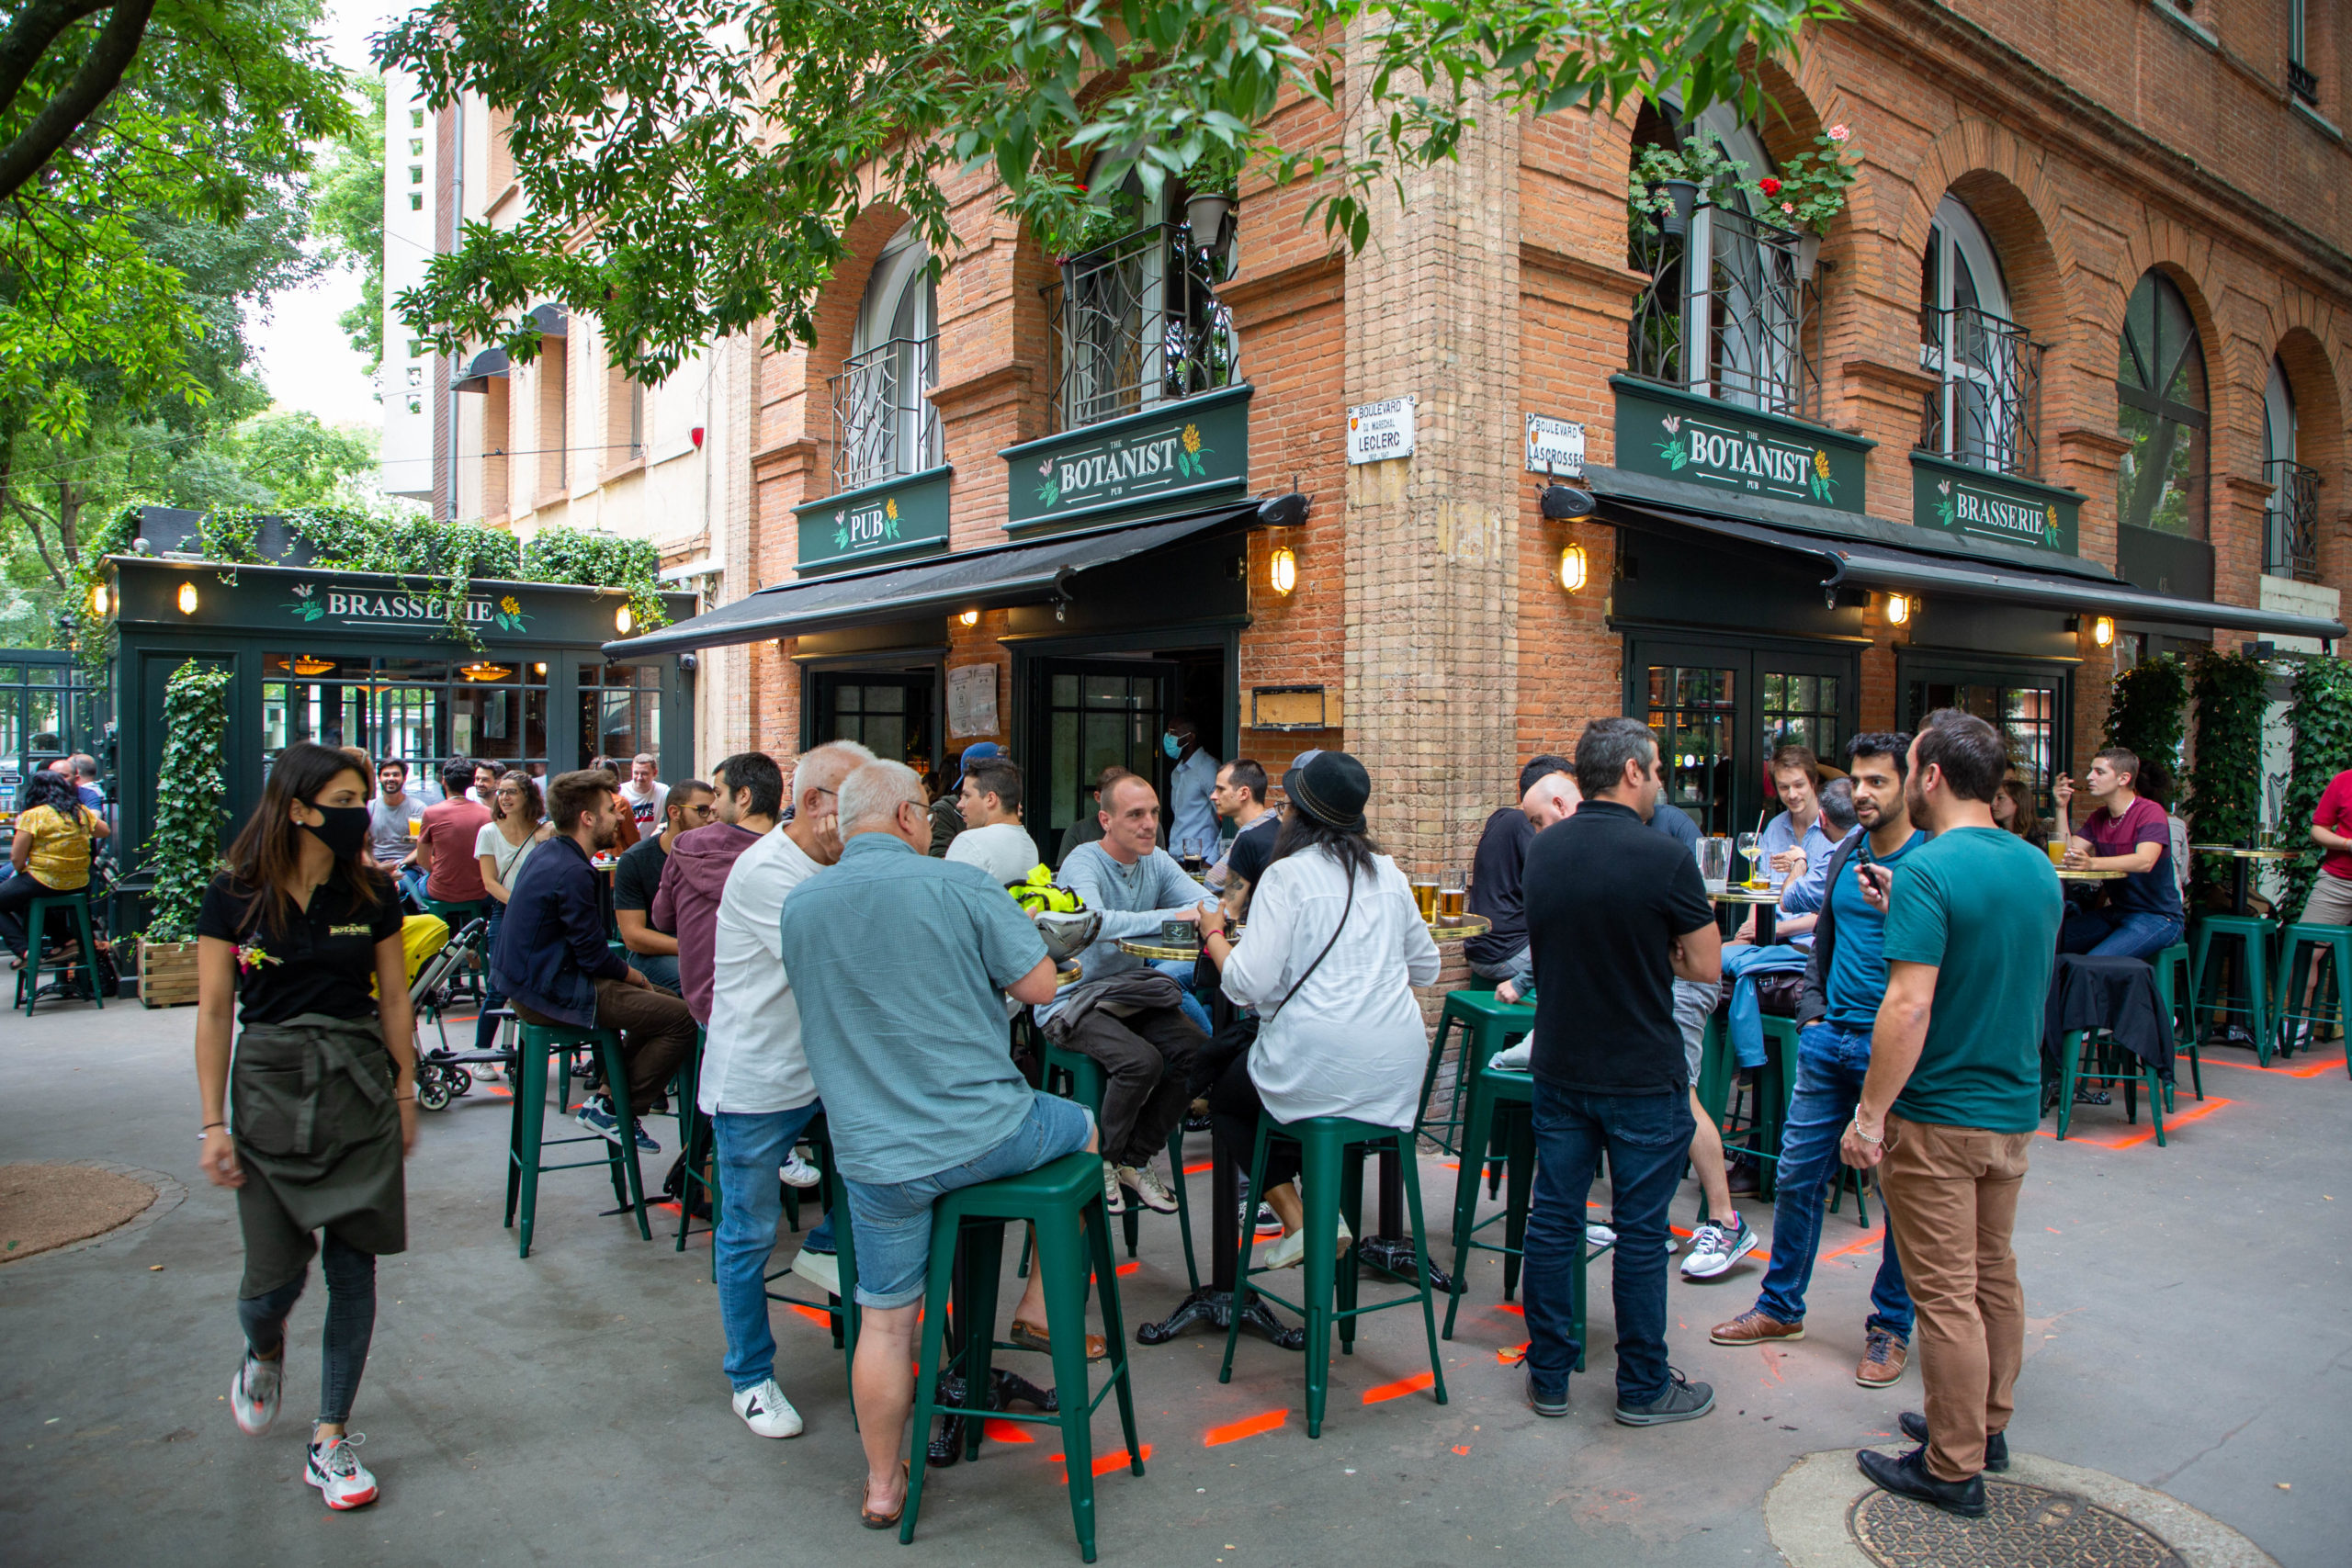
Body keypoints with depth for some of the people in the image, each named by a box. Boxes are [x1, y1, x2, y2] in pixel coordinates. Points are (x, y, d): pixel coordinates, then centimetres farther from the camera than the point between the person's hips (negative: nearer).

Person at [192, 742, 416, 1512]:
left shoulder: (371, 893, 1)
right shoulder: (234, 896, -4)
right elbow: (213, 1012, -2)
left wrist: (405, 1095, 7)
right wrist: (214, 1124, -4)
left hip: (359, 1086, 2)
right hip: (270, 1086, -1)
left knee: (352, 1268, 3)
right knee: (274, 1275, -1)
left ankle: (330, 1440, 17)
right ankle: (262, 1350, 38)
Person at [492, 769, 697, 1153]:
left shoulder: (547, 852, 10)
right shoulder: (572, 873, -21)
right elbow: (594, 956, -19)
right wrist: (635, 976, 0)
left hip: (529, 980, 11)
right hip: (551, 995, -11)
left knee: (662, 1003, 18)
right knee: (681, 1018, -14)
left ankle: (610, 1095, 17)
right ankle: (613, 1110, -2)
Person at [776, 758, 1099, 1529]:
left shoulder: (798, 906, 4)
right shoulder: (956, 885, -11)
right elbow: (1038, 984, -7)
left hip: (876, 1156, 4)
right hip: (986, 1131, -3)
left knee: (885, 1321, 16)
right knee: (1083, 1129, 27)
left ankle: (883, 1486, 30)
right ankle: (1038, 1309, 32)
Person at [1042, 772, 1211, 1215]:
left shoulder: (1158, 862, 6)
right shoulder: (1083, 863, -15)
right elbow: (1094, 922, -35)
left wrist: (1206, 914, -29)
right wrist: (1171, 916, -35)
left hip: (1131, 990, 7)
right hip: (1074, 999, -7)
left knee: (1198, 1049, -14)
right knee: (1142, 1060, -29)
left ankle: (1136, 1159, 4)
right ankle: (1101, 1161, -2)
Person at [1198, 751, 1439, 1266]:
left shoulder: (1287, 875, -10)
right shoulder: (1388, 872, 7)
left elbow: (1249, 984, -14)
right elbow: (1425, 969, 16)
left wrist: (1213, 936, 3)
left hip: (1318, 1067, -6)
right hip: (1398, 1072, 7)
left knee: (1223, 1097, 22)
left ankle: (1298, 1220, 8)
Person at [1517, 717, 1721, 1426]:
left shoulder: (1542, 850, 0)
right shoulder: (1665, 859, -16)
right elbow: (1708, 967, -8)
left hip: (1559, 1068, 5)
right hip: (1643, 1076, -5)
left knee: (1553, 1219, 12)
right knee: (1640, 1233, 7)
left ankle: (1548, 1376, 22)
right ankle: (1643, 1387, 21)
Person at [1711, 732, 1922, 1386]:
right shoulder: (1846, 856, 12)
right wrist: (1813, 1013, 11)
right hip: (1831, 1037, 6)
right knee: (1798, 1172, 11)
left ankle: (1891, 1326, 22)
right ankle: (1781, 1307, 25)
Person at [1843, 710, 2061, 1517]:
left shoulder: (1928, 870, -20)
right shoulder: (2039, 867, 5)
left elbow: (1910, 1006, -26)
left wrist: (1869, 1114, -20)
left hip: (1938, 1118, -8)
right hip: (2015, 1109, 8)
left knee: (1945, 1293, 2)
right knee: (1993, 1273, 20)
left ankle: (1953, 1468, 12)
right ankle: (1985, 1426, 35)